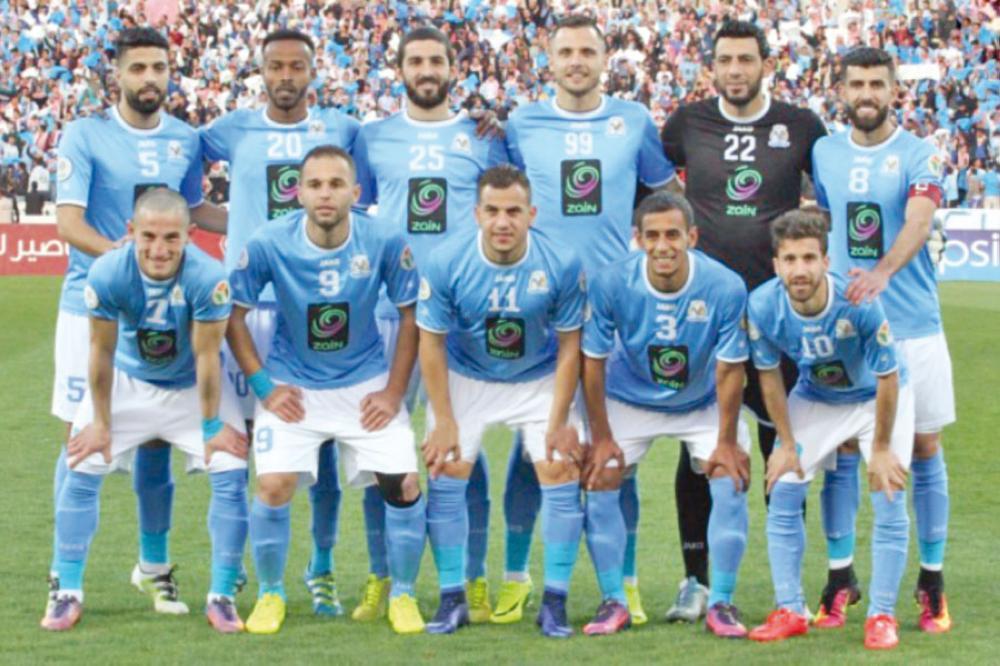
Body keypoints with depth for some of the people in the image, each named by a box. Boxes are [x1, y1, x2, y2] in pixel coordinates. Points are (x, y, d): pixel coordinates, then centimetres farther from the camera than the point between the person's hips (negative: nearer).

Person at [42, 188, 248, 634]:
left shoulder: (208, 278, -34)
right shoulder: (107, 274, -31)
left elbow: (206, 355, -22)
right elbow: (102, 351, -17)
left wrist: (212, 425, -12)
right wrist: (100, 422, -7)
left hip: (194, 385, -1)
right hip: (128, 381, 1)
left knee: (230, 474, -11)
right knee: (82, 471, -6)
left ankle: (222, 597, 3)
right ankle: (68, 594, 7)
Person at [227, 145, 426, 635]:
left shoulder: (385, 243, -17)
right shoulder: (269, 244, -18)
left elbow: (410, 315, -2)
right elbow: (234, 314, -4)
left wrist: (393, 392, -5)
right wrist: (262, 386, -8)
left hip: (367, 385, 1)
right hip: (292, 387, -1)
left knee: (403, 483, -10)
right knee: (274, 486, -16)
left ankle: (402, 595, 12)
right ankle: (270, 595, 7)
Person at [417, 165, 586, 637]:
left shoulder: (561, 265, -23)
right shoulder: (446, 262, -23)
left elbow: (569, 346, -11)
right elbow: (431, 341, -12)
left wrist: (558, 422, -10)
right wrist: (443, 420, -11)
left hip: (539, 381, 0)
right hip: (465, 379, 0)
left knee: (561, 472, -11)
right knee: (446, 476, -8)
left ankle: (555, 602, -2)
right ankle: (452, 599, 3)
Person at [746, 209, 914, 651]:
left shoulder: (858, 303, -36)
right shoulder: (763, 306, -27)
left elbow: (887, 378, -24)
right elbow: (769, 375, -9)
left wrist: (881, 449, -16)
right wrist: (786, 443, -4)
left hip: (876, 397, -3)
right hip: (814, 398, 3)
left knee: (889, 500, -13)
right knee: (783, 495, -5)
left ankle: (882, 615, -2)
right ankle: (790, 611, 5)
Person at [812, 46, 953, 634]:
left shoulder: (919, 156, -6)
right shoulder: (824, 154, 7)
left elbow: (918, 222, -23)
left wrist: (882, 273, -40)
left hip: (912, 323, -3)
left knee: (924, 448, 3)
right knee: (840, 449, 2)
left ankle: (933, 580, 12)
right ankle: (841, 575, 11)